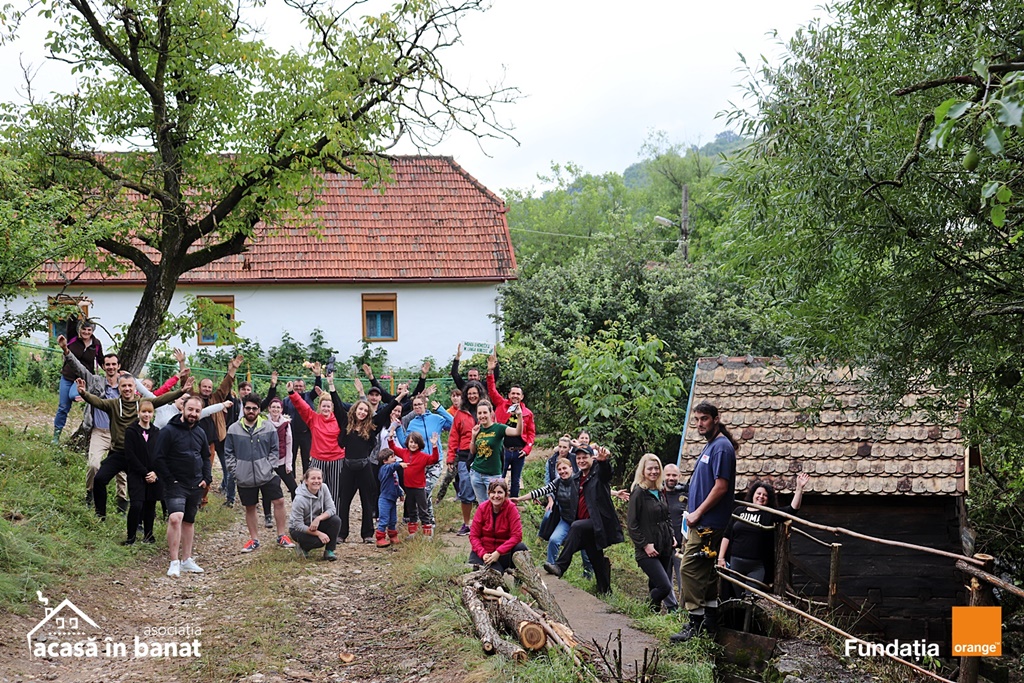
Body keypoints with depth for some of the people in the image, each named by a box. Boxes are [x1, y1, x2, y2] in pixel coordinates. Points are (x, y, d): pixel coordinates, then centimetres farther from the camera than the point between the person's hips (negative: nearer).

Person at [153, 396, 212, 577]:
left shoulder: (200, 433, 10)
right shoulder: (169, 431, -10)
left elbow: (206, 457, 21)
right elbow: (158, 459, -11)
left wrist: (207, 479, 7)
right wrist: (170, 481, -14)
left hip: (196, 486, 6)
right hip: (176, 485, -6)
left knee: (189, 521, 14)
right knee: (175, 518, -22)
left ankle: (187, 560, 23)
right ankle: (174, 562, -20)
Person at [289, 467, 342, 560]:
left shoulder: (323, 488, -14)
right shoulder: (299, 500, -29)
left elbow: (331, 509, -14)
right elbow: (298, 525, -25)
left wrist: (318, 519, -33)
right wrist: (318, 533, -31)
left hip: (315, 523, 5)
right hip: (298, 529, -5)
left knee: (336, 520, -22)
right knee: (320, 541, -31)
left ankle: (329, 551, -8)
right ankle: (302, 547, 3)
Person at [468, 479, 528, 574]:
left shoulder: (511, 508, -10)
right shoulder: (482, 508, -6)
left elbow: (516, 536, -17)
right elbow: (473, 535, -5)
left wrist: (498, 552, -26)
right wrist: (483, 554, -21)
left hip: (504, 552, 0)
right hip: (484, 551, 0)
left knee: (521, 547, -31)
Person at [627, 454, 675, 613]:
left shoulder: (659, 492, 15)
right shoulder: (638, 493, -8)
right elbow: (632, 524, -10)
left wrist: (671, 537, 12)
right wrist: (645, 545, -15)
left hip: (664, 548, 7)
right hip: (648, 551, -7)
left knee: (656, 587, 6)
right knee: (664, 587, -15)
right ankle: (649, 610, 8)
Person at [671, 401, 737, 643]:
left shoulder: (722, 447, -13)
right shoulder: (709, 446, 18)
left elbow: (721, 487, -20)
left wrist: (697, 513, -15)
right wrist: (692, 516, 16)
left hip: (708, 523, -10)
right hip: (701, 523, 10)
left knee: (690, 569, -10)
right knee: (705, 572, 13)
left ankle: (696, 623, -7)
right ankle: (710, 622, 20)